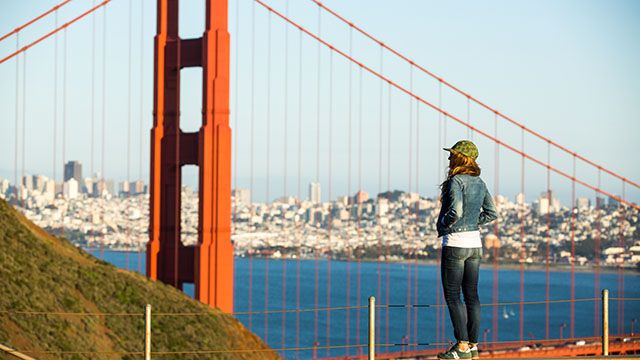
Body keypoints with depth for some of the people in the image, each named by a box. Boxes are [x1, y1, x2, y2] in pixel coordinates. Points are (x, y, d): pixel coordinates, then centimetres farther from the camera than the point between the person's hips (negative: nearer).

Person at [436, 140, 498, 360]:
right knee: (471, 294, 9)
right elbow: (491, 214, 12)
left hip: (455, 243, -8)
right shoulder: (479, 183, 9)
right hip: (475, 242, 8)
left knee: (452, 296, -3)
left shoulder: (456, 181, -15)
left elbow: (455, 211, -26)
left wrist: (442, 226, -8)